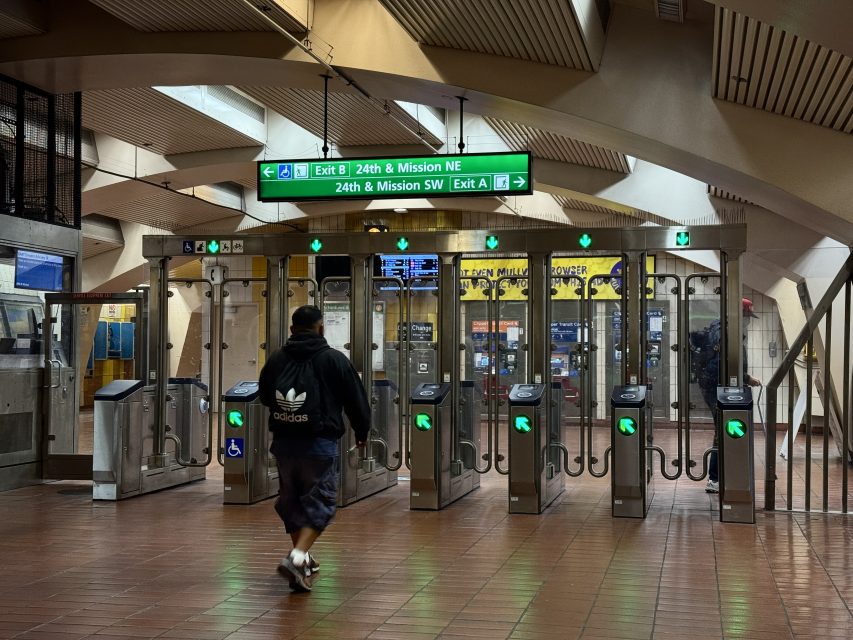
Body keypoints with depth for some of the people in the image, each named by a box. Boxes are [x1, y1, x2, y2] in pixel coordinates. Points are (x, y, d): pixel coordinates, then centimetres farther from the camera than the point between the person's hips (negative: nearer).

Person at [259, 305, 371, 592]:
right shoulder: (334, 359, -6)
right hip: (319, 443, -4)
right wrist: (362, 432, 16)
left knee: (291, 499, 18)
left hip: (283, 442, 4)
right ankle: (297, 558, -15)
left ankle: (303, 559, 26)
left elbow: (264, 396, 19)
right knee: (320, 501, 3)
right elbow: (356, 399, 0)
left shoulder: (276, 359, 4)